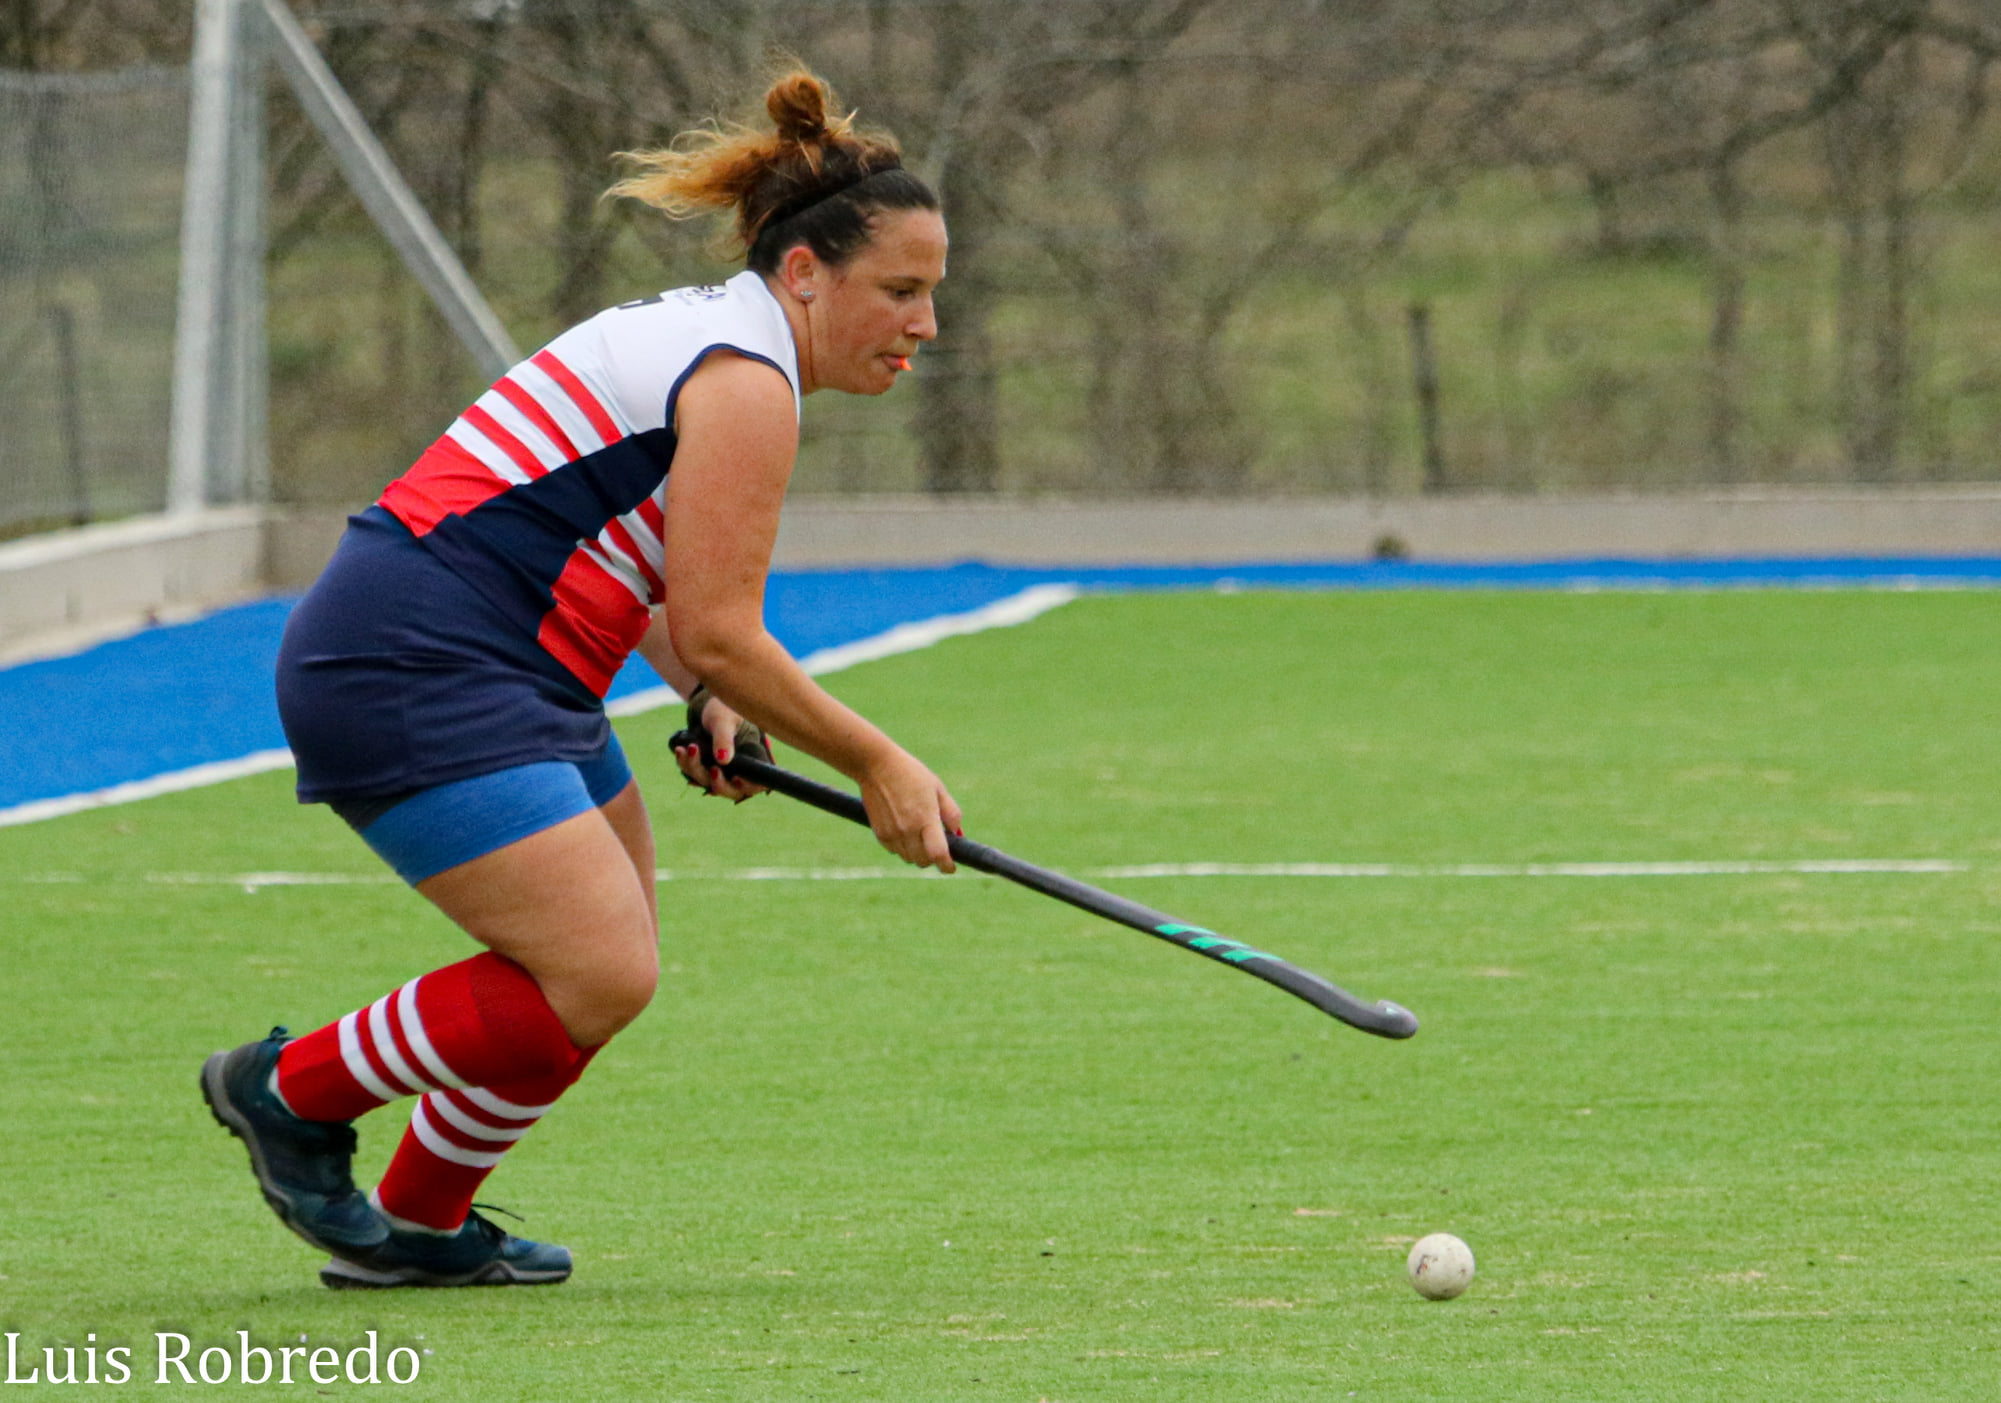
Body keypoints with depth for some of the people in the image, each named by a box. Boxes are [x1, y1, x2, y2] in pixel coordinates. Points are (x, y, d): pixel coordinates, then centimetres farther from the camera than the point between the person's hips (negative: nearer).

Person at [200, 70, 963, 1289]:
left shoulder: (697, 335, 18)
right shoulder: (745, 381, -14)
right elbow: (720, 634, -15)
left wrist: (712, 698, 9)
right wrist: (874, 763, -5)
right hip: (411, 677, -11)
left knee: (613, 959, 12)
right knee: (601, 976, -16)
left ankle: (415, 1227, 21)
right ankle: (292, 1090, -1)